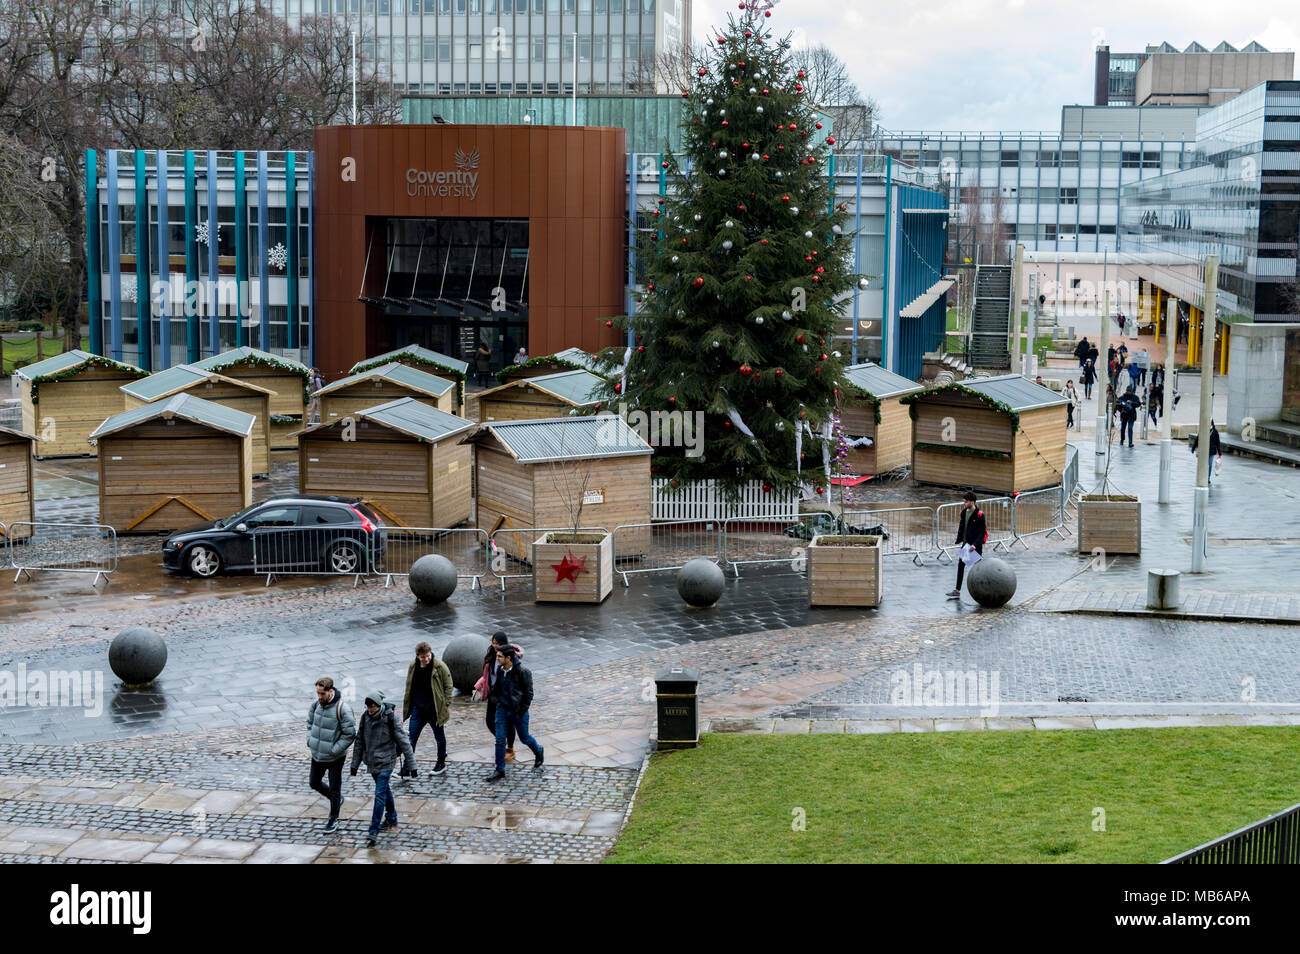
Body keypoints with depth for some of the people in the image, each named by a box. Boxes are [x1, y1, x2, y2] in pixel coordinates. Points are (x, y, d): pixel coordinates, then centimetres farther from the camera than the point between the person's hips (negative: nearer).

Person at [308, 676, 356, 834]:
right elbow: (310, 722, 14)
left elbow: (350, 734, -17)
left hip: (335, 757, -6)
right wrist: (310, 741, 2)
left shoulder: (342, 709, -23)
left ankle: (333, 820, 25)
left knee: (334, 790, 6)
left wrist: (334, 750, -18)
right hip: (317, 755, 6)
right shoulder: (316, 704, -5)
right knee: (314, 783, 19)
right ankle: (337, 799, 44)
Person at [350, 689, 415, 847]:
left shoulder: (390, 718, -16)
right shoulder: (365, 717, -1)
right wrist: (355, 763, 12)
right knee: (385, 790, 21)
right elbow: (359, 741, 9)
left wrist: (411, 765, -9)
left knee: (380, 794, -11)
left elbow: (404, 742, -11)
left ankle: (373, 831, -11)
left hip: (385, 762, -5)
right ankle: (392, 819, 39)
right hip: (371, 761, 5)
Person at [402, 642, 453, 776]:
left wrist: (446, 706, -12)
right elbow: (409, 688, 11)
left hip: (435, 709, -3)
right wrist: (406, 708, 11)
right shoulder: (412, 666, 0)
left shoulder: (440, 666, -13)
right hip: (418, 709, 3)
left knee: (439, 737, 14)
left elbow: (449, 687, -7)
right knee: (411, 738, -3)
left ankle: (441, 763, 33)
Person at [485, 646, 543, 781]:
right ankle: (500, 771, 10)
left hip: (518, 711, -5)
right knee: (500, 740, 2)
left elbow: (529, 693, -14)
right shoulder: (500, 670, -1)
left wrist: (522, 711, -15)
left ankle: (539, 753, 42)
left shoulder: (522, 672, -20)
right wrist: (498, 701, 10)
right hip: (502, 709, 5)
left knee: (524, 738, 12)